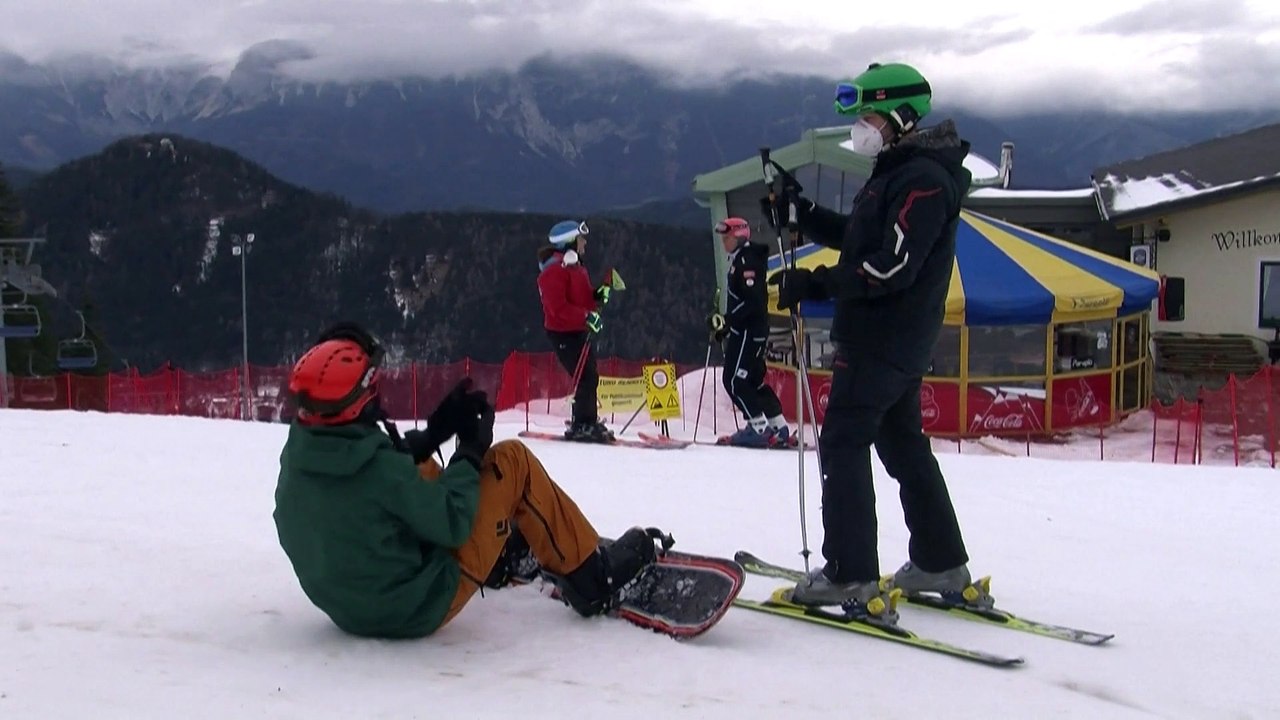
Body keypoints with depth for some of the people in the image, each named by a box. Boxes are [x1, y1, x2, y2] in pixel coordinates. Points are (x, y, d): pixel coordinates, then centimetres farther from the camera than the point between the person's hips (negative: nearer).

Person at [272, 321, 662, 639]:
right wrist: (471, 453, -6)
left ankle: (504, 554, 41)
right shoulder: (378, 467, -30)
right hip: (419, 610, -8)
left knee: (421, 466, 25)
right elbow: (452, 524, -19)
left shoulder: (295, 453, -8)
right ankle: (592, 580, 12)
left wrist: (434, 432, 6)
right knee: (512, 459, -1)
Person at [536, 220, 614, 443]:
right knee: (586, 378, -12)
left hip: (580, 332, 10)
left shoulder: (575, 266, 15)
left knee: (590, 377, 10)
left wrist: (597, 295, 1)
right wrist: (586, 316, -29)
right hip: (564, 334, -10)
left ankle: (589, 422, 19)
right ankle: (582, 425, -5)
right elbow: (558, 306, -24)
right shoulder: (554, 270, -16)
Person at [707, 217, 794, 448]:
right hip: (744, 330, 10)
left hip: (749, 331, -10)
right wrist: (724, 328, 20)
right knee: (753, 379, 13)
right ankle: (779, 428, 17)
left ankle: (758, 427, -9)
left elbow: (752, 299, -24)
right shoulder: (738, 260, 18)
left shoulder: (747, 260, -14)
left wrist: (727, 320, -25)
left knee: (735, 379, -10)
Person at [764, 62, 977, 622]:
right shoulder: (897, 173, 16)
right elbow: (853, 237, 19)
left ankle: (850, 577, -7)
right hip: (896, 339, 11)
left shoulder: (923, 178, -17)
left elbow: (891, 267, -25)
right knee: (903, 444, 17)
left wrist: (815, 284, -22)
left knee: (843, 444, -8)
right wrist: (800, 212, 7)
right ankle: (941, 564, 25)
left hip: (883, 339, -11)